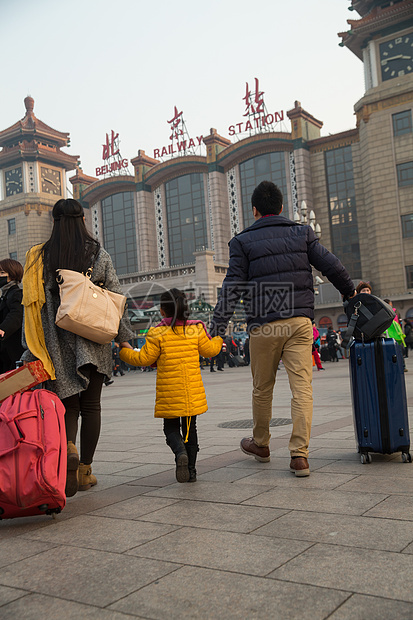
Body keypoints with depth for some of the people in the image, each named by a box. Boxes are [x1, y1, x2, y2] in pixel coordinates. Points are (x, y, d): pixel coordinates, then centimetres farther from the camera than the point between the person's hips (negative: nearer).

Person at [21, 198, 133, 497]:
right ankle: (85, 470, 12)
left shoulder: (40, 256, 2)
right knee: (91, 405, 9)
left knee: (68, 402, 9)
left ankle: (68, 447, -20)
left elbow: (33, 304, -1)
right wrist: (124, 336, 8)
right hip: (94, 340, 0)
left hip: (58, 343, 1)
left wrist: (32, 350, 3)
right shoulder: (99, 254, 0)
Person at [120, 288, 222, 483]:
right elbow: (210, 350, 13)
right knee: (190, 428, 14)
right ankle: (191, 471, 18)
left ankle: (180, 452, -18)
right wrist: (218, 339, 35)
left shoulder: (158, 333, -9)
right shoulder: (197, 330, 0)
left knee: (171, 428, 11)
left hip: (169, 393, -2)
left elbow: (144, 358, -5)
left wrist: (126, 351, 14)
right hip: (192, 392, 3)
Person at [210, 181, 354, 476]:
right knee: (302, 387, 0)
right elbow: (332, 265, 9)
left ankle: (261, 444, 32)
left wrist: (217, 328, -4)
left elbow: (232, 287, -4)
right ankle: (300, 455, -4)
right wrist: (350, 292, 26)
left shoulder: (243, 241, 3)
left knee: (263, 388, 14)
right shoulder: (302, 233, 9)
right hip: (300, 322, 1)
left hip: (264, 325, -1)